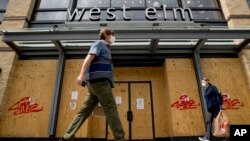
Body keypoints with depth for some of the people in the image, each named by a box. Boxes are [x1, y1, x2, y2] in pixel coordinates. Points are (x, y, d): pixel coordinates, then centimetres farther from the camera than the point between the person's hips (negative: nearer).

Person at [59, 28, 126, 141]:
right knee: (111, 109, -10)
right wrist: (82, 74, -25)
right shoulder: (99, 43, 4)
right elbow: (89, 58, -11)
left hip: (97, 82, 9)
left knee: (84, 111, 6)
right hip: (100, 81, -9)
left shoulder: (105, 48, 30)